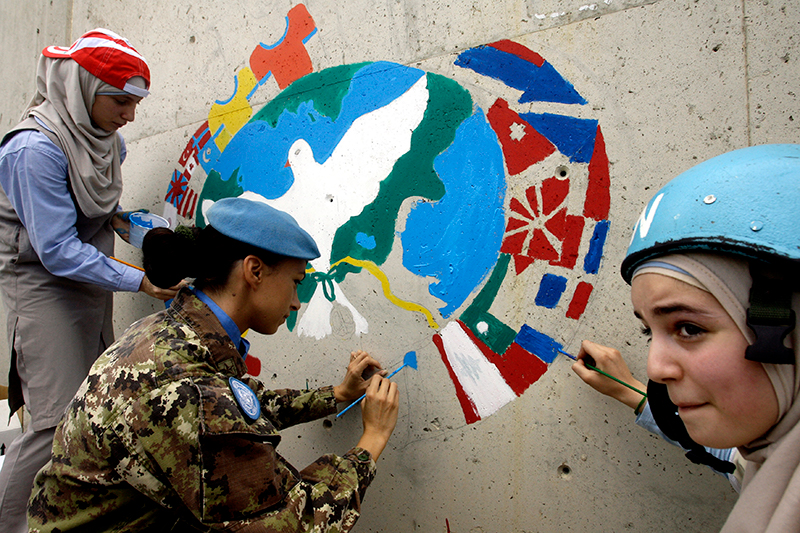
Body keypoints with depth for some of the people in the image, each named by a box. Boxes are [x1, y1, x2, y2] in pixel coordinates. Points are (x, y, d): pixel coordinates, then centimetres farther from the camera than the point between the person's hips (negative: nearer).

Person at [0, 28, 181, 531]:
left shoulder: (104, 138, 4)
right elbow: (57, 250, -23)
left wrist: (115, 216, 2)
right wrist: (137, 280, -29)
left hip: (91, 284, 8)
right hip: (45, 288, -8)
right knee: (59, 423, -10)